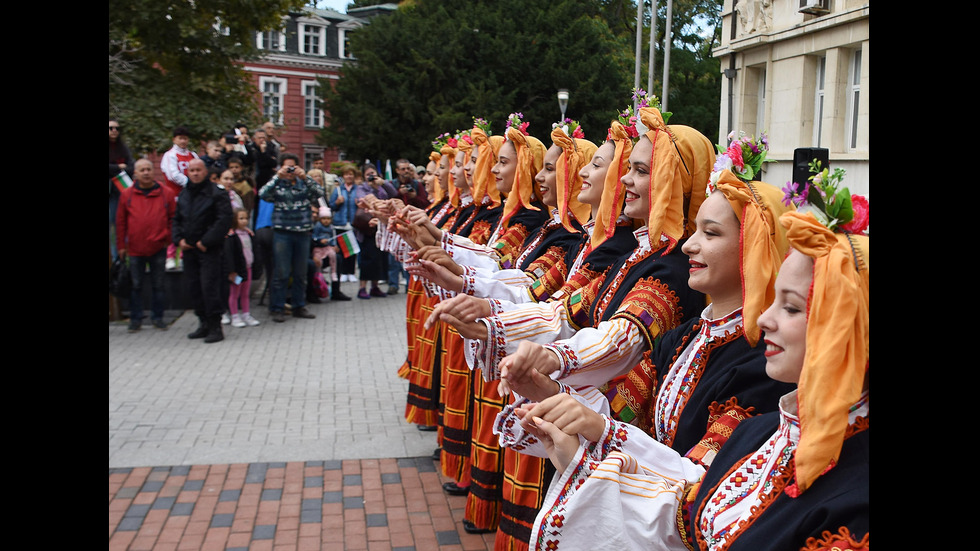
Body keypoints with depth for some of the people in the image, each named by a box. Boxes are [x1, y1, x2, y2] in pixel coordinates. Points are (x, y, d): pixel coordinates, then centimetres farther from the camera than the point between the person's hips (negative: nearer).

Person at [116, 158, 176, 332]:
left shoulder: (165, 194, 2)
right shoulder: (126, 195, 3)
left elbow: (173, 218, 6)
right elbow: (120, 222, 5)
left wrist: (170, 238, -3)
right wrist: (121, 245, 3)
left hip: (158, 248, 0)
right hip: (135, 249, 0)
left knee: (158, 284, 8)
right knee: (136, 285, 7)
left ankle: (157, 317, 19)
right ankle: (136, 319, 16)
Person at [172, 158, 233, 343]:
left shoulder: (217, 194, -6)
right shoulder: (183, 195, 15)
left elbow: (224, 220, -14)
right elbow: (177, 220, 21)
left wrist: (206, 241, -15)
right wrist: (179, 239, 4)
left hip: (209, 249, -7)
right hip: (188, 249, 7)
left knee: (209, 286, -11)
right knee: (192, 287, 8)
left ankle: (215, 326, -5)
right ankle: (204, 323, 19)